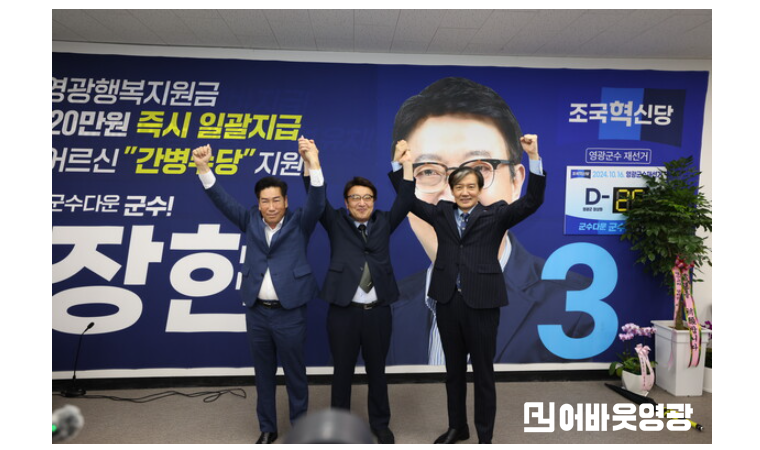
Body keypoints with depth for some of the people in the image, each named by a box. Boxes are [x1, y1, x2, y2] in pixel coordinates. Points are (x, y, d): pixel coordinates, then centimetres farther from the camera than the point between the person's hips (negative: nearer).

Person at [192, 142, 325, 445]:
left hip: (290, 312, -3)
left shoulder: (299, 222, -4)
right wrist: (204, 168, -18)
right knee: (263, 374, 16)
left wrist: (314, 166, -35)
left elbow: (317, 203, -21)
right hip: (256, 311, 3)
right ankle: (267, 429, 34)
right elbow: (223, 201, -3)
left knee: (295, 374, 10)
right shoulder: (250, 221, 5)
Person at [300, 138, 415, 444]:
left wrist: (406, 163, -10)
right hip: (343, 311, -1)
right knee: (342, 371, 12)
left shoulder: (384, 222, 8)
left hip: (378, 310, 2)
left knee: (377, 370, 15)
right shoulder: (336, 222, 4)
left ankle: (380, 423, 34)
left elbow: (405, 200, 0)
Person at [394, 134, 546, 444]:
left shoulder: (495, 215, -1)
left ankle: (485, 435, 29)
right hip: (448, 303, 3)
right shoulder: (441, 213, 7)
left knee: (483, 373, 11)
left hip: (481, 303, -3)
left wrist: (534, 156, -21)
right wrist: (403, 164, -3)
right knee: (454, 370, 18)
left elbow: (533, 201, -11)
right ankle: (457, 427, 38)